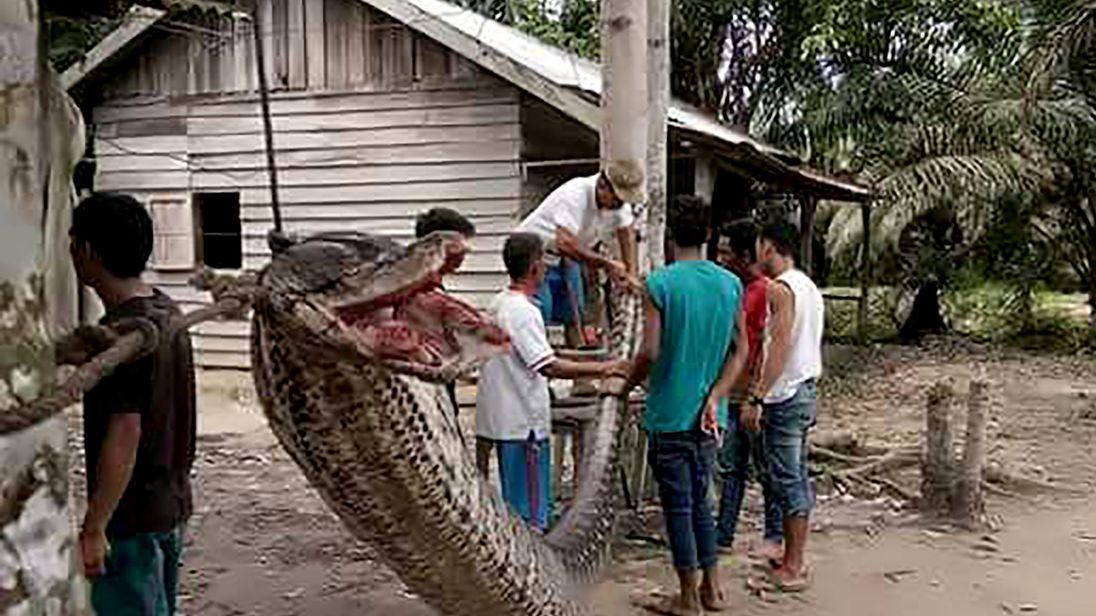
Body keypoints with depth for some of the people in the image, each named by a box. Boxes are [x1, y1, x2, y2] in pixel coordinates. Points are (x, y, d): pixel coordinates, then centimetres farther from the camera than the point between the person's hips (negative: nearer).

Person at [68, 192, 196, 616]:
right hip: (171, 505, 9)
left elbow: (124, 435, -25)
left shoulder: (121, 332, -22)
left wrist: (93, 529, -21)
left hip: (132, 519, -9)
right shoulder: (167, 312, 5)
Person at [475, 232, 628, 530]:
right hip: (524, 423, -10)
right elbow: (548, 366, -24)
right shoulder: (523, 311, -19)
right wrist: (601, 369, -20)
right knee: (531, 513, -1)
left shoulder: (498, 304, 11)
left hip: (500, 418, 10)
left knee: (512, 505, 17)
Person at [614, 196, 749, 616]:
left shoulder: (660, 283, -13)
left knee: (678, 505, 5)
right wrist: (714, 397, -2)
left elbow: (650, 352, -18)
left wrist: (626, 387, -1)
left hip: (669, 413, -5)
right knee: (699, 501, 19)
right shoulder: (731, 283, 3)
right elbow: (740, 350, 1)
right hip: (709, 415, 5)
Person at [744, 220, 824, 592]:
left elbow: (781, 346, -23)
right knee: (798, 477, 14)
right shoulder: (809, 287, 14)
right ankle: (795, 558, 23)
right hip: (805, 392, 10)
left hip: (784, 397, -10)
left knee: (787, 481, -4)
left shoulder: (781, 288, -15)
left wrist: (756, 399, -24)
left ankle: (792, 568, 2)